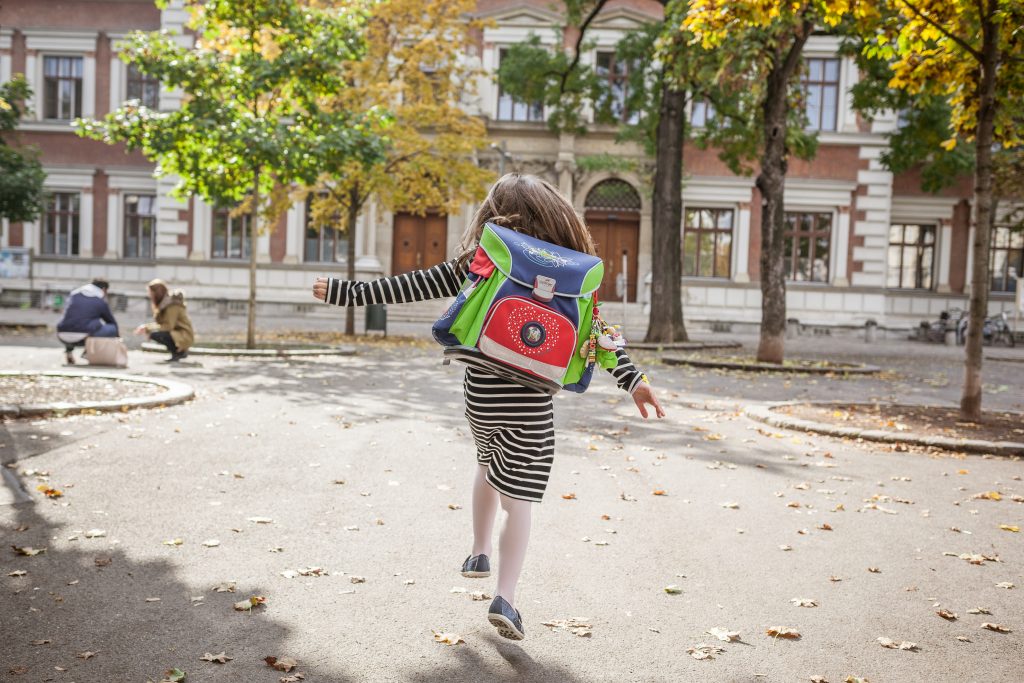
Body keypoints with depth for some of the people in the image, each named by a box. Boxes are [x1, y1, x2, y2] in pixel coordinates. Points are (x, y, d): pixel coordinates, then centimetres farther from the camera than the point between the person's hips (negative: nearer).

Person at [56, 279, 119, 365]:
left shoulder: (74, 294, 19)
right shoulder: (101, 301, 7)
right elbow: (112, 322, 19)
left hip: (63, 337, 6)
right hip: (82, 338, -6)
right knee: (112, 329, 9)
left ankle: (68, 350, 17)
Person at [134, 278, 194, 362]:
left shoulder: (172, 304, -19)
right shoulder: (164, 302, 9)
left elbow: (168, 326, -22)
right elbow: (161, 323, 12)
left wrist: (147, 328, -18)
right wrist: (146, 327, -4)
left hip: (183, 337, -10)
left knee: (155, 335, -26)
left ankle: (179, 351, -8)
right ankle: (179, 351, 9)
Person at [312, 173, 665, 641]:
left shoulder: (475, 264, 0)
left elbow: (412, 285, -2)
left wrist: (347, 292, 4)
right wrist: (632, 379, -12)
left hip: (480, 396, 3)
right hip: (530, 405, -2)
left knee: (489, 468, 30)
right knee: (517, 498, 4)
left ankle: (478, 553, 38)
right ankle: (505, 598, -2)